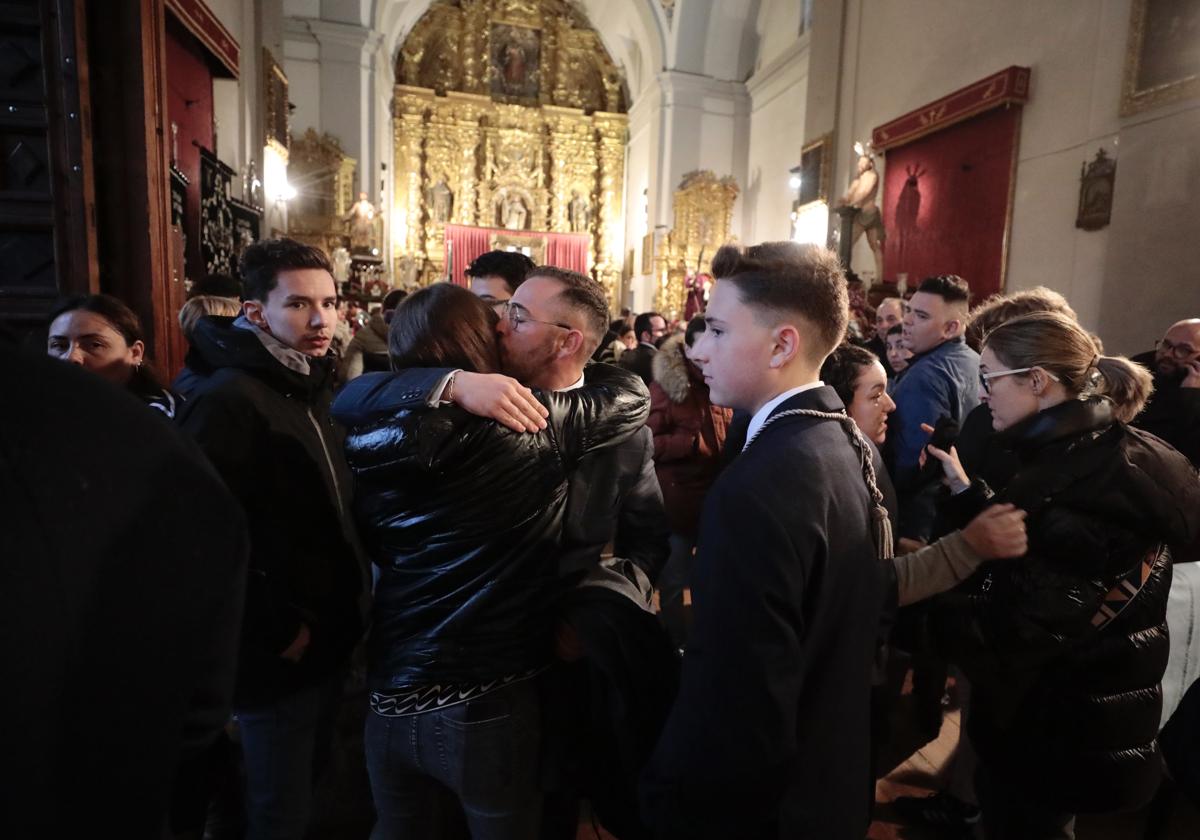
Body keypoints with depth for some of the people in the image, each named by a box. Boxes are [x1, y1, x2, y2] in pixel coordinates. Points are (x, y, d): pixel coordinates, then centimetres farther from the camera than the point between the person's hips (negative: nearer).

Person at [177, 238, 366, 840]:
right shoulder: (227, 398, -19)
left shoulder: (311, 387, 8)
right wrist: (277, 631, -19)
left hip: (328, 638, 8)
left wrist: (344, 607, 7)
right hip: (278, 653, -7)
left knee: (308, 789, 25)